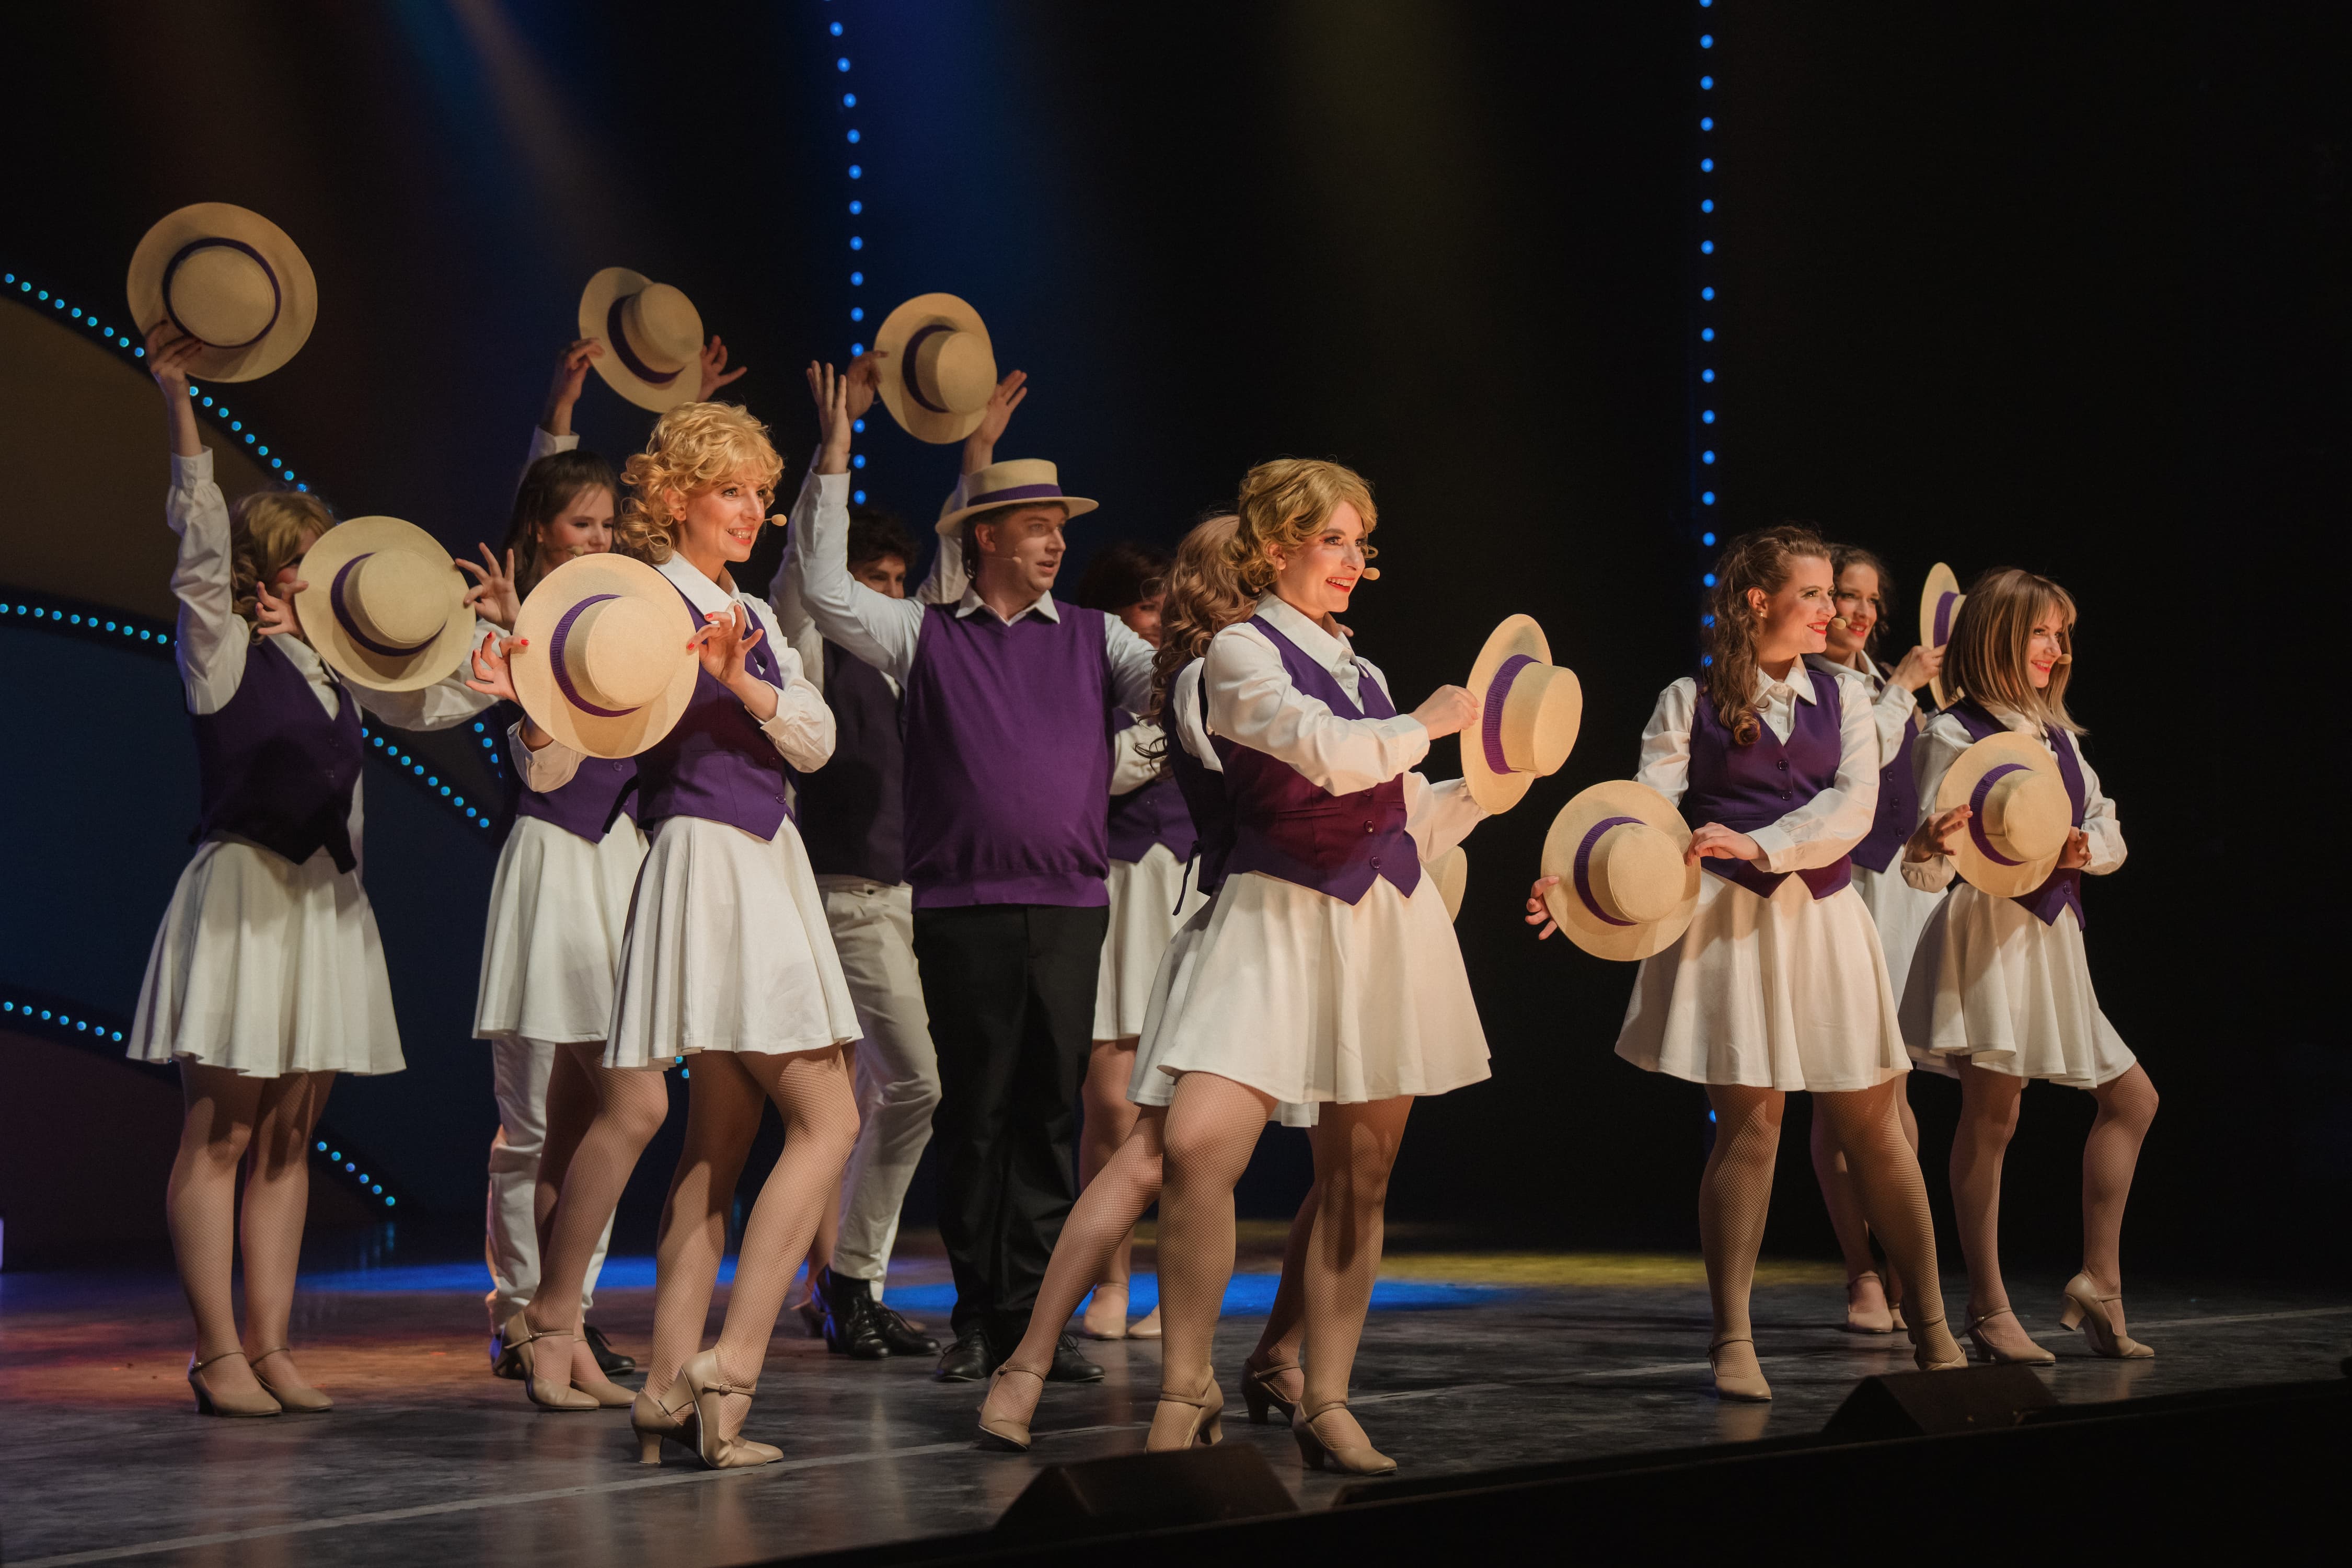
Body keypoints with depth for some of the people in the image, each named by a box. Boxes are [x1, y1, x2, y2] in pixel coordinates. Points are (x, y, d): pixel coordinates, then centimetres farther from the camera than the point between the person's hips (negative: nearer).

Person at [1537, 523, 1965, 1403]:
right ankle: (1733, 1342, 3)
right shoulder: (1689, 702, 3)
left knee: (1871, 1125, 6)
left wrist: (1757, 844, -21)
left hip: (1821, 914, 3)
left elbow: (1852, 806, -5)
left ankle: (1933, 1330, 15)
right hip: (1728, 919, -3)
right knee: (1749, 1124, -5)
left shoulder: (1842, 699, 10)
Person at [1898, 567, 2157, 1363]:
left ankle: (2099, 1283, 16)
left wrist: (2087, 847, -7)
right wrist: (1930, 847, -35)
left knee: (2131, 1099, 9)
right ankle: (1987, 1311, -4)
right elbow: (1927, 869, -11)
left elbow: (2112, 834, 16)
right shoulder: (1954, 733, -7)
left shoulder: (2057, 733, 14)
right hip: (1988, 930, -8)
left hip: (2053, 933, 8)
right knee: (1990, 1114, -8)